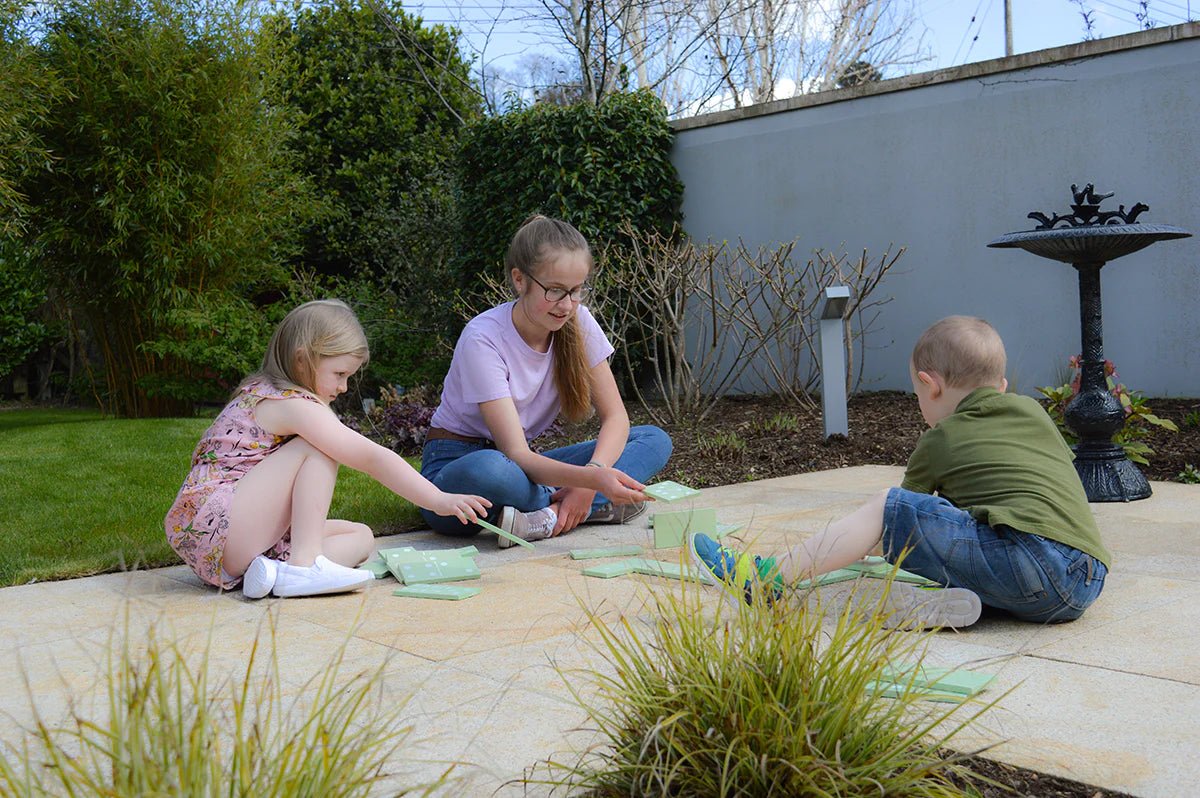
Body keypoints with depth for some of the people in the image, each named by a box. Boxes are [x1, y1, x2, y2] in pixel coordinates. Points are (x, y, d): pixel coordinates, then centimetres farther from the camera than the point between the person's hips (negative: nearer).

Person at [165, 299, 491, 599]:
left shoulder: (262, 392, 15)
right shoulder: (295, 405, -15)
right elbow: (371, 457, -20)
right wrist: (439, 500, -19)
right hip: (215, 527, -10)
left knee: (361, 536, 6)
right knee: (318, 448, -16)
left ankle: (274, 570, -15)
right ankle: (304, 564, -19)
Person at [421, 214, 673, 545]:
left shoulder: (577, 321, -7)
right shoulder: (483, 339, -23)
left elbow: (615, 416, -7)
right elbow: (516, 454, -30)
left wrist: (591, 477, -27)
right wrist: (593, 478, -46)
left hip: (525, 462, 6)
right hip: (457, 465, -6)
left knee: (655, 440, -10)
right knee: (489, 470, -44)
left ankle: (549, 516, -27)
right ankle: (601, 507, -21)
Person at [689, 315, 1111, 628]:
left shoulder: (941, 441, 8)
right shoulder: (1033, 411, 25)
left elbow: (905, 511, 22)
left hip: (1029, 561, -8)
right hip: (1086, 585, 8)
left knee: (885, 510, -1)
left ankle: (769, 576, 2)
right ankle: (952, 599, -7)